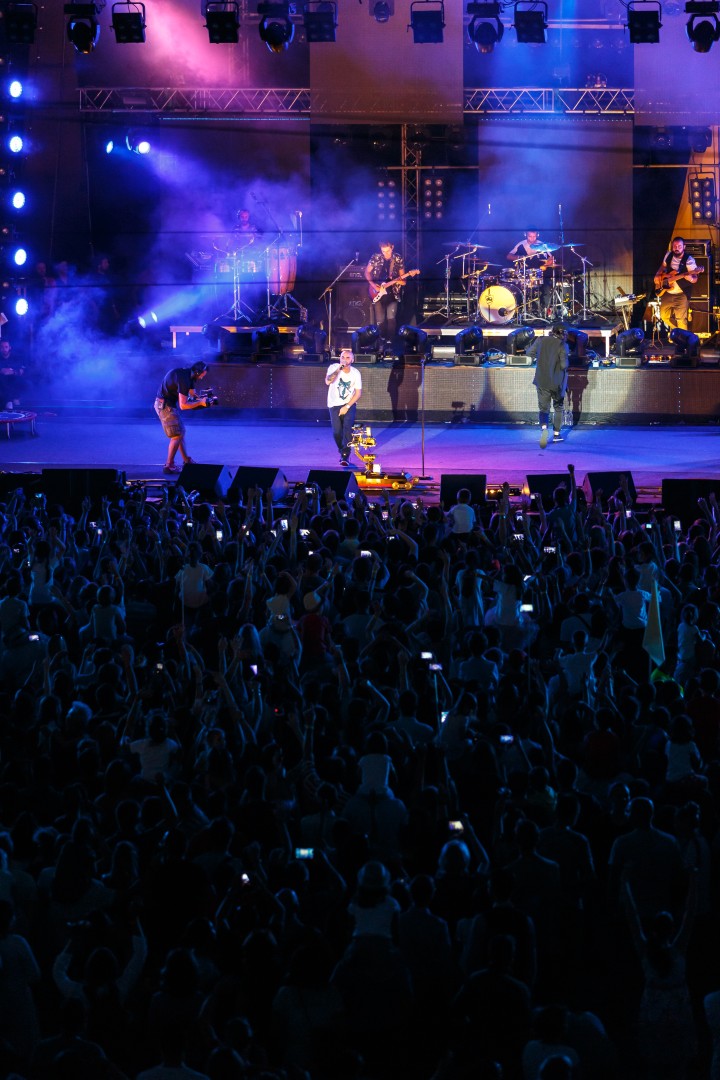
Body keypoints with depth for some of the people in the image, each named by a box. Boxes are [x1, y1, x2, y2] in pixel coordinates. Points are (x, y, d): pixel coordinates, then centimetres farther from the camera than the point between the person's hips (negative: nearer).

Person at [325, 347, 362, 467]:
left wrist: (347, 407, -14)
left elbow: (358, 393, -4)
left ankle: (345, 456, -16)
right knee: (337, 432, -7)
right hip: (334, 405, 0)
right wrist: (338, 369, -32)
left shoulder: (355, 373, -5)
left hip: (349, 404, 0)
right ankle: (342, 452, 21)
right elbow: (327, 382, -26)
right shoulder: (333, 368, -8)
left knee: (348, 428, -20)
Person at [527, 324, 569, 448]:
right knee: (558, 407, 18)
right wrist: (566, 362, 5)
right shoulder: (562, 345, -13)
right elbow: (564, 365, -17)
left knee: (543, 407, 4)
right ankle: (556, 434, 20)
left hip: (542, 381, 2)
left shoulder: (541, 341, -3)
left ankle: (544, 427, -25)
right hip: (557, 382, -2)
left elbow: (529, 352, 9)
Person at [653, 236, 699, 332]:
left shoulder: (689, 260, -15)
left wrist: (691, 278, -40)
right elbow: (662, 266, 20)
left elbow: (694, 278, -17)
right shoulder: (668, 255, 2)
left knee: (681, 320, -10)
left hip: (681, 294, -6)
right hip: (667, 292, 6)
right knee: (664, 316, 11)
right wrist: (657, 276, 3)